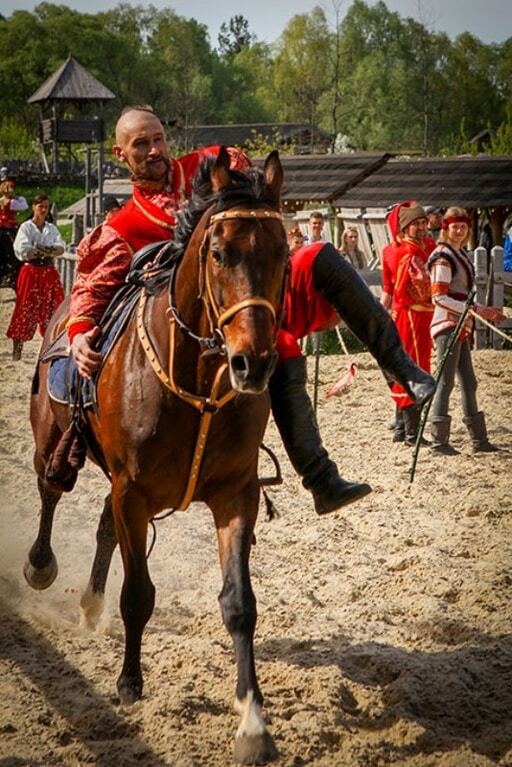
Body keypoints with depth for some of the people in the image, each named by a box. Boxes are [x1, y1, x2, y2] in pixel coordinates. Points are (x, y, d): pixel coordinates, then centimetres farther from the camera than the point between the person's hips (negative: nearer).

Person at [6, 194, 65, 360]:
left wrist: (41, 250, -19)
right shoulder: (26, 227, -1)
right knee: (26, 309, -4)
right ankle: (17, 348, 0)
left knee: (52, 309, 1)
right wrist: (48, 251, -10)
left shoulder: (52, 228, 10)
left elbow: (61, 248, -5)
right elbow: (23, 251, -15)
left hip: (49, 272, 4)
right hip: (31, 271, -4)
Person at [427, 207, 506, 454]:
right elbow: (440, 297, -18)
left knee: (468, 382, 12)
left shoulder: (461, 255, 17)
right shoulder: (443, 257, -11)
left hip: (461, 325, 10)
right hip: (448, 324, -10)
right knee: (445, 381, -9)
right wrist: (475, 310, -19)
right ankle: (438, 440, -7)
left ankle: (479, 439, 18)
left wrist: (484, 311, 14)